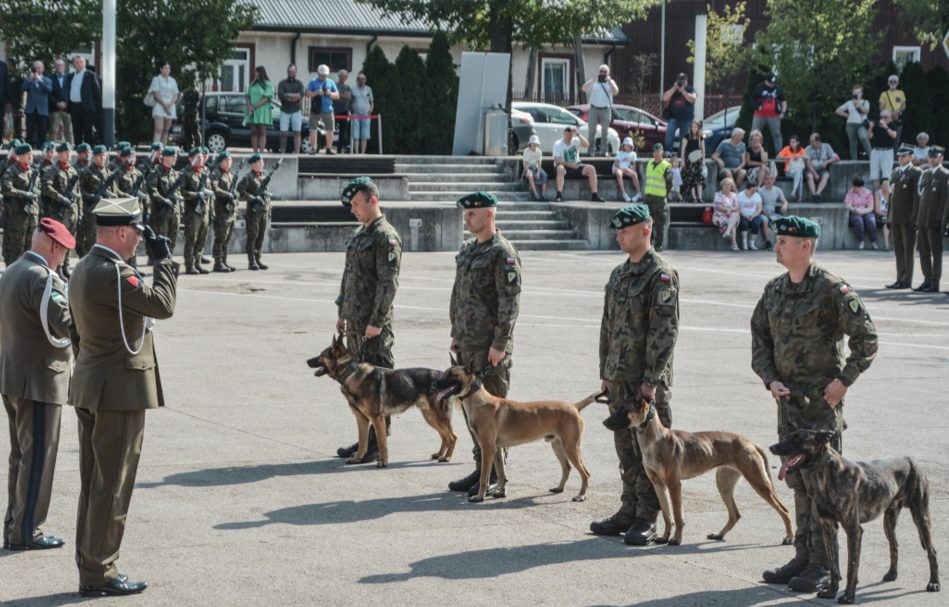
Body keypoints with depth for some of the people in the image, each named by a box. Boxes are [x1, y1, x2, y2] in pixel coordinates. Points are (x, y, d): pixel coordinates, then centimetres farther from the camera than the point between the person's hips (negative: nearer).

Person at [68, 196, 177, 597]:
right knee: (112, 487, -2)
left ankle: (89, 567, 22)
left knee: (92, 485, 15)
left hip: (89, 390, 10)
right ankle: (99, 575, 3)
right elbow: (163, 306, -24)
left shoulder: (83, 268, 11)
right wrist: (163, 260, -15)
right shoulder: (113, 272, -20)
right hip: (120, 390, -10)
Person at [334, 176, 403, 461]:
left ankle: (378, 444, -1)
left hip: (374, 324, -9)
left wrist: (376, 321, -20)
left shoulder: (386, 237, -13)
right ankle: (364, 439, 20)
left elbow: (389, 283, -18)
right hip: (354, 321, 9)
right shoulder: (359, 234, 16)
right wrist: (342, 311, 19)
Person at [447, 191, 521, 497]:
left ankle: (496, 477, 3)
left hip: (490, 347, -9)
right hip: (467, 344, 9)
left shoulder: (503, 253, -13)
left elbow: (510, 302, -16)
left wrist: (499, 344, -19)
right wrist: (456, 335, 17)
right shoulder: (467, 250, 14)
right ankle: (481, 469, 20)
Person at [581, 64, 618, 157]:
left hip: (606, 109, 0)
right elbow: (584, 88, -6)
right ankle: (591, 151, 1)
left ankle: (605, 151, 7)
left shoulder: (610, 82, 11)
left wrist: (609, 81, -9)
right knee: (591, 131, -2)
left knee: (605, 131, 2)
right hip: (594, 108, 0)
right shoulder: (593, 82, 11)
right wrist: (594, 79, -9)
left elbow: (616, 92, -6)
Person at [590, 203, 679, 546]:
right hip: (619, 377, 8)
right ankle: (629, 511, 20)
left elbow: (665, 332, -16)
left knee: (648, 449, -3)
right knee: (626, 449, 12)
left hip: (648, 380, -8)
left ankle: (647, 520, 2)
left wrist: (651, 380, -19)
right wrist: (605, 373, 15)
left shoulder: (661, 275, -11)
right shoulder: (618, 274, 14)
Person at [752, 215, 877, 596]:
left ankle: (822, 567, 1)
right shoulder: (774, 290, 9)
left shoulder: (831, 290, -12)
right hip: (788, 398, 7)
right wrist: (770, 379, 2)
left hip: (822, 398, -7)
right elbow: (759, 338, 16)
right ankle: (803, 557, 21)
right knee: (798, 479, 12)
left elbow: (866, 337, -11)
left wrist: (844, 380, -13)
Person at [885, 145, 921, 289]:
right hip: (895, 216, 7)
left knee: (909, 249, -2)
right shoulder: (896, 172, 17)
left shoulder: (916, 172, -6)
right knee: (898, 249, 11)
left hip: (908, 217, -7)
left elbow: (917, 195, -11)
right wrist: (888, 215, 13)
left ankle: (907, 281, 1)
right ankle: (900, 278, 16)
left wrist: (914, 216, -17)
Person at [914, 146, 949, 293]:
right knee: (924, 252, 11)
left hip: (935, 220, -8)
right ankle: (927, 281, 19)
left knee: (936, 252, -2)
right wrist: (917, 219, 13)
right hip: (923, 219, 8)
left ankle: (935, 284, 0)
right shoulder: (925, 174, 17)